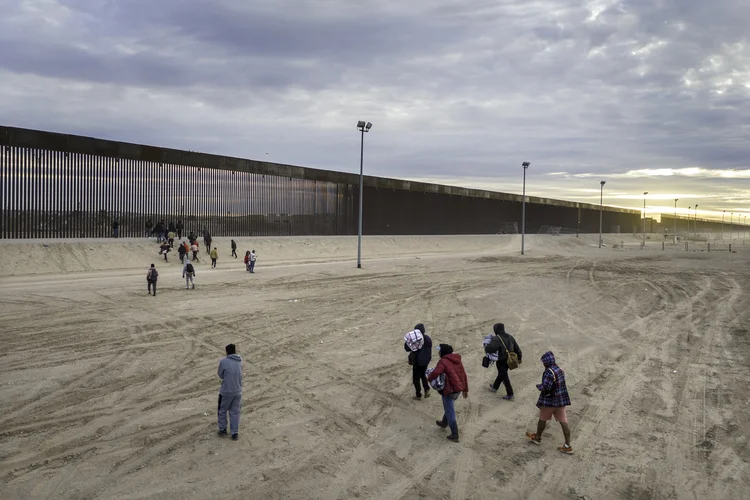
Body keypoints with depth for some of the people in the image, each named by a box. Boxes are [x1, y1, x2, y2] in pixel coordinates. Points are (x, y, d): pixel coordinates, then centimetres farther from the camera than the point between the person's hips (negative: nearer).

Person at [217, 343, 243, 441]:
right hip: (237, 392, 4)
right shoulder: (240, 361, 0)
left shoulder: (223, 362, -13)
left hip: (226, 392, -3)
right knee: (235, 412, 12)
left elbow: (221, 375, -2)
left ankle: (222, 430, 28)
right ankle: (235, 433, 15)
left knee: (222, 411, 18)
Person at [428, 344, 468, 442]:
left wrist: (429, 378, -12)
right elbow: (464, 375, 9)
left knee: (450, 412, 4)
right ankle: (444, 423, 50)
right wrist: (465, 389, 16)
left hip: (449, 390, -8)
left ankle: (454, 435, 10)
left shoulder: (443, 361, -19)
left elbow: (435, 373, -33)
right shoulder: (457, 360, 6)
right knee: (449, 407, 29)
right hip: (459, 389, 8)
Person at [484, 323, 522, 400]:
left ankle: (510, 395, 11)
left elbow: (489, 348, -36)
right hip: (509, 360, 8)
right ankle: (495, 387, 47)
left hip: (501, 361, -8)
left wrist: (486, 348, -13)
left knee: (504, 377, 6)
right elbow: (516, 347, 7)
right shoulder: (510, 337, 0)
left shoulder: (497, 339, -23)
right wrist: (519, 357, 19)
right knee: (501, 374, 26)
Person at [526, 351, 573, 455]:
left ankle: (537, 437, 33)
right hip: (561, 400, 7)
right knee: (563, 421, 8)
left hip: (549, 400, -7)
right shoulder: (560, 369, 4)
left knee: (542, 419, 14)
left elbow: (546, 387, -27)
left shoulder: (549, 372, -23)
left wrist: (538, 386, -7)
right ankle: (568, 446, 10)